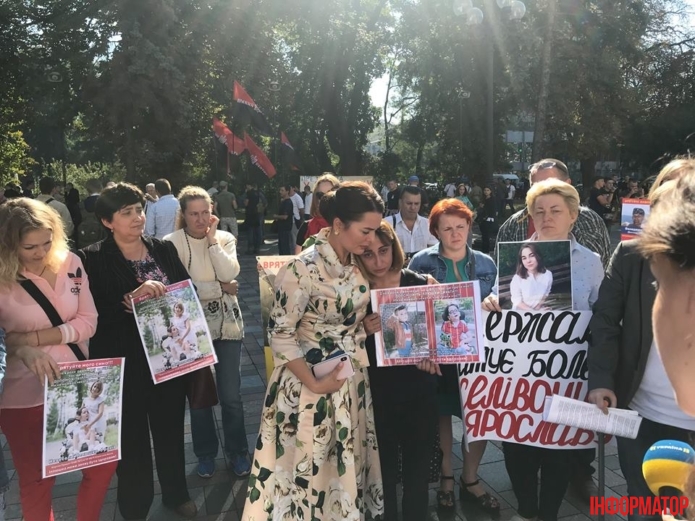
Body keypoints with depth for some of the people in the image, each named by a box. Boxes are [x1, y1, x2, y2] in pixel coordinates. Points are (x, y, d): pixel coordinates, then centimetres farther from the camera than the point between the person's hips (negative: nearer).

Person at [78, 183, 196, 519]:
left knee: (171, 429, 19)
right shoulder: (91, 259, -8)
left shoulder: (164, 249, 3)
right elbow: (91, 313, -16)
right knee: (132, 438, 12)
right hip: (124, 366, -3)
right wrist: (132, 298, -27)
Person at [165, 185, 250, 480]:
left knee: (231, 395, 8)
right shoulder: (172, 243, -9)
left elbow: (229, 274, -14)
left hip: (228, 325, 2)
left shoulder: (225, 238, 1)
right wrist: (221, 288, -11)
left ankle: (238, 452, 28)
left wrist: (212, 239, -13)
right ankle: (205, 453, 33)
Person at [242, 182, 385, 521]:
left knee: (347, 464, 20)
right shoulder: (303, 269, -24)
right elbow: (280, 334, -19)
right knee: (308, 467, 9)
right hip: (312, 381, -6)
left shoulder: (356, 262, -1)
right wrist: (313, 383, -19)